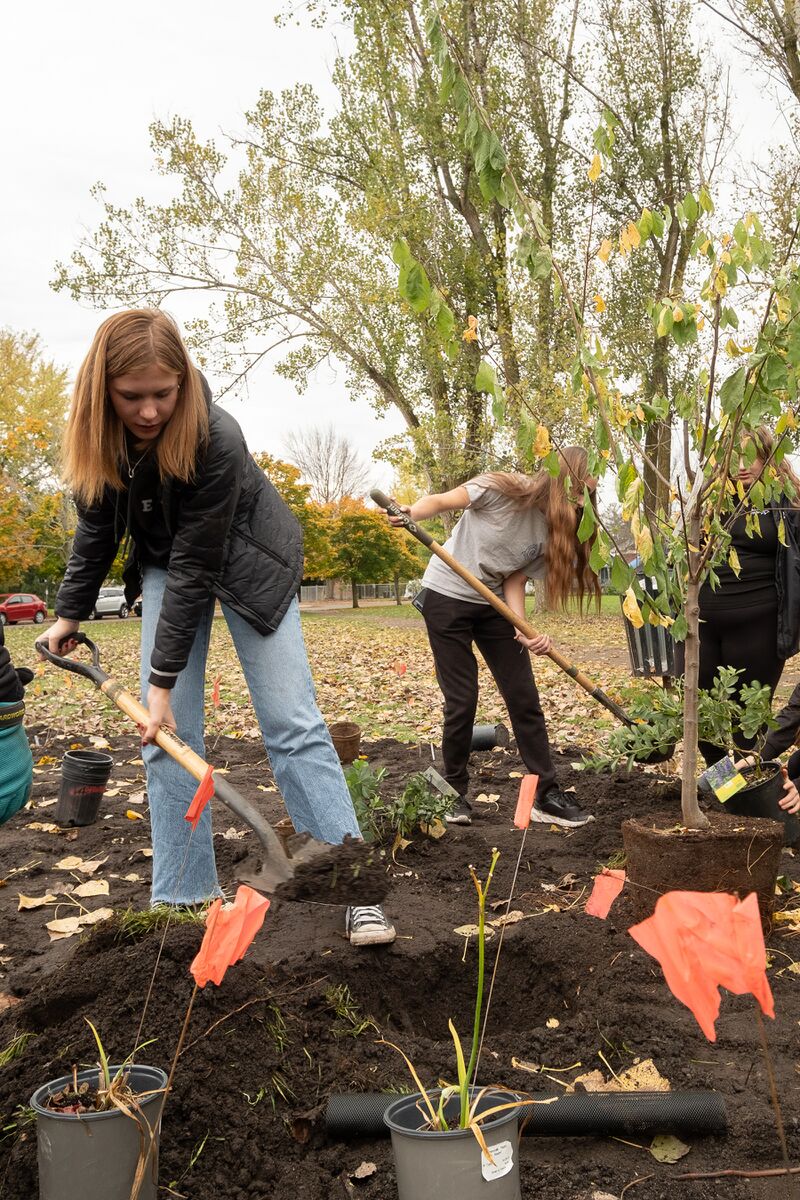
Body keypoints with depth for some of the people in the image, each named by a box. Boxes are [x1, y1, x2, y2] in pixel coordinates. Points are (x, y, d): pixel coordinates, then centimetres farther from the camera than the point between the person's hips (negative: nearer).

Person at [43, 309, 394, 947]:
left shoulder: (217, 440, -34)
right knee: (168, 732, -4)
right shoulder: (100, 438, -17)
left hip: (246, 563, -5)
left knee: (293, 723, -11)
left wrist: (164, 679, -29)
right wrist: (70, 612, 6)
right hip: (166, 561, 5)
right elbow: (96, 528, 1)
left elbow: (195, 569, -31)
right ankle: (185, 898, 5)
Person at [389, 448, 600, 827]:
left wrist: (524, 632, -21)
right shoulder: (505, 488, -19)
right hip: (446, 597, -6)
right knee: (462, 701, -5)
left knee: (524, 698, 1)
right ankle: (454, 794, 15)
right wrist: (410, 513, -41)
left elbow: (514, 580, -5)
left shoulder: (554, 530, -4)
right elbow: (441, 501, -19)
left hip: (493, 605, 6)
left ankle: (547, 796, 10)